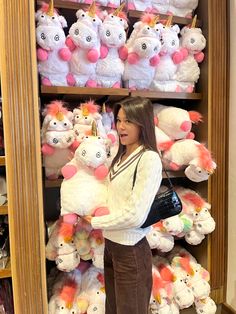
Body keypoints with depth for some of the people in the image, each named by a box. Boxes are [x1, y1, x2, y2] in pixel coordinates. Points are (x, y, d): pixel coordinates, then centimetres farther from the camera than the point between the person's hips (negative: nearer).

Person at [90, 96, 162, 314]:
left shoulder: (149, 159, -18)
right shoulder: (122, 156, 6)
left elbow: (135, 216, -23)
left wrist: (95, 222, -11)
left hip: (131, 249, -7)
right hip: (111, 244, 7)